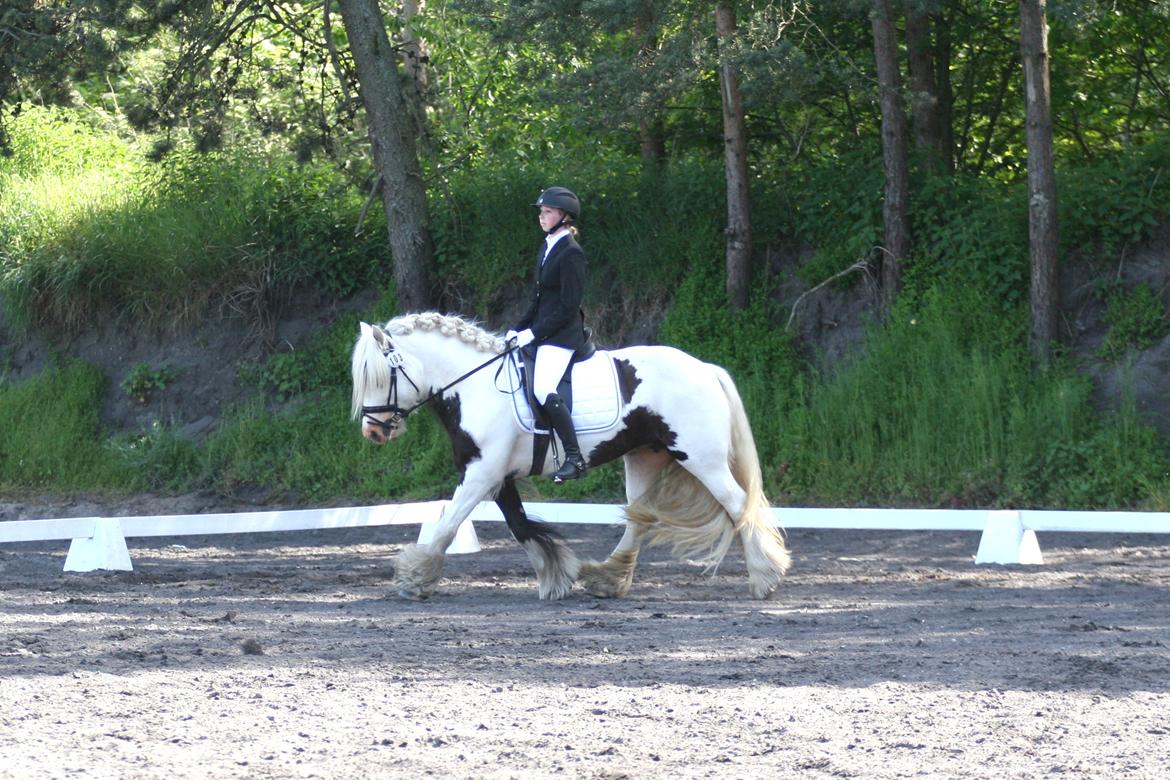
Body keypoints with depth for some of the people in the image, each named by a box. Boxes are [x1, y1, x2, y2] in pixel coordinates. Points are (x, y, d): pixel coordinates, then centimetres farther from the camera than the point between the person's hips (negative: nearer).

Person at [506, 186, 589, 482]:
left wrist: (534, 332, -18)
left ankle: (574, 457, -24)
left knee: (543, 390, -27)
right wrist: (518, 329, 11)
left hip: (562, 334, -11)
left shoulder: (570, 252, -12)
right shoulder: (547, 247, 16)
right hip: (541, 331, 11)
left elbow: (569, 305, -17)